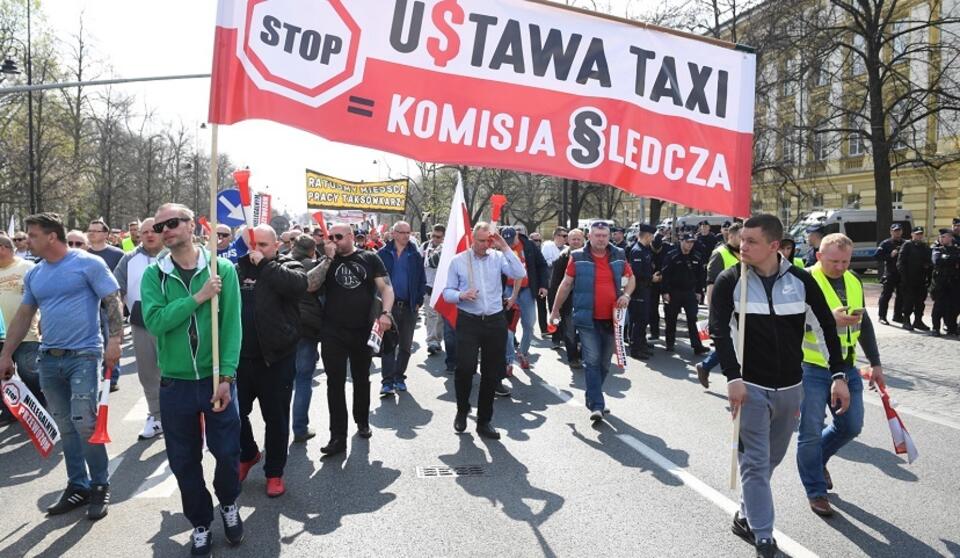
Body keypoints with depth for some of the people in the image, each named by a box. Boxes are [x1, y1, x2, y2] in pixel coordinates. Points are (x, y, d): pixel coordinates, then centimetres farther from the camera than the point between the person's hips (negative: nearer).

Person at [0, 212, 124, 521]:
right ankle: (78, 485, 23)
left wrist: (114, 339, -22)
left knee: (84, 423, -11)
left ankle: (100, 486, 5)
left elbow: (113, 302, -10)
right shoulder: (34, 274, 13)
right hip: (48, 359, 7)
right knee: (66, 427, 11)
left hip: (83, 355, -6)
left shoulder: (88, 263, -6)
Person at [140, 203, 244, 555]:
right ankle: (200, 524, 32)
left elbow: (231, 325, -9)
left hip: (217, 379, -1)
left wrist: (226, 377, -13)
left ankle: (229, 504, 37)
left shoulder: (222, 269, -5)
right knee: (184, 461, 11)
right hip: (175, 383, 2)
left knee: (227, 453, 6)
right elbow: (154, 321, -15)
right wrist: (199, 297, -20)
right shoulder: (153, 275, -1)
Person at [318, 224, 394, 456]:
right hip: (333, 332, 0)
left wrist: (385, 313, -19)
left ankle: (362, 421, 37)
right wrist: (327, 260, -13)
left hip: (363, 330, 0)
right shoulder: (328, 261, 5)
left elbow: (386, 287, -3)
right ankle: (338, 437, 3)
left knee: (361, 378, 16)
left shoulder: (370, 258, 2)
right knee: (335, 383, -2)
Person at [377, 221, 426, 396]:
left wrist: (418, 301, 0)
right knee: (388, 344, -1)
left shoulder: (415, 255, 4)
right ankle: (387, 381, 1)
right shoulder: (383, 253, 0)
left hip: (409, 307, 2)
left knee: (405, 345, 10)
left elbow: (422, 280, 7)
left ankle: (399, 377, 23)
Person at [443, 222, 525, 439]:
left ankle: (484, 421, 23)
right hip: (468, 322, -1)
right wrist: (461, 295, -14)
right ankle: (462, 411, 17)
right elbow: (447, 292, 7)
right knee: (465, 368, -12)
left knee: (492, 373, 8)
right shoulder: (459, 261, 4)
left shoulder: (498, 257, 3)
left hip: (495, 321, 2)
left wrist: (505, 248, -12)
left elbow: (520, 274, -12)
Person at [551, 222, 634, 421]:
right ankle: (597, 405, -8)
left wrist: (626, 294, -4)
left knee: (604, 363, 14)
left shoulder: (618, 256, 5)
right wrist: (556, 310, 7)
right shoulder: (578, 257, -3)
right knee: (592, 361, -9)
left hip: (611, 319, 4)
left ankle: (593, 398, 32)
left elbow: (631, 278, 17)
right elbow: (566, 284, 4)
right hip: (588, 319, -4)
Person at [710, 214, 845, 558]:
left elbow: (827, 326, 3)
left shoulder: (800, 280, -3)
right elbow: (720, 331, -10)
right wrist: (733, 378, -18)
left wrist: (838, 375, -1)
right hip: (751, 387, -3)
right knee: (756, 462, -2)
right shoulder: (730, 281, -9)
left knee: (771, 459, 16)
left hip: (791, 387, 3)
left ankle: (746, 516, 34)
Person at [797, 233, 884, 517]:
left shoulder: (854, 282, 9)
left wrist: (875, 363, 17)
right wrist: (829, 319, -32)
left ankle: (818, 458, 39)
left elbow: (864, 325, 17)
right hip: (812, 368, -6)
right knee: (811, 431, 0)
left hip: (847, 367, 7)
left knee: (851, 426, 12)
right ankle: (816, 491, 16)